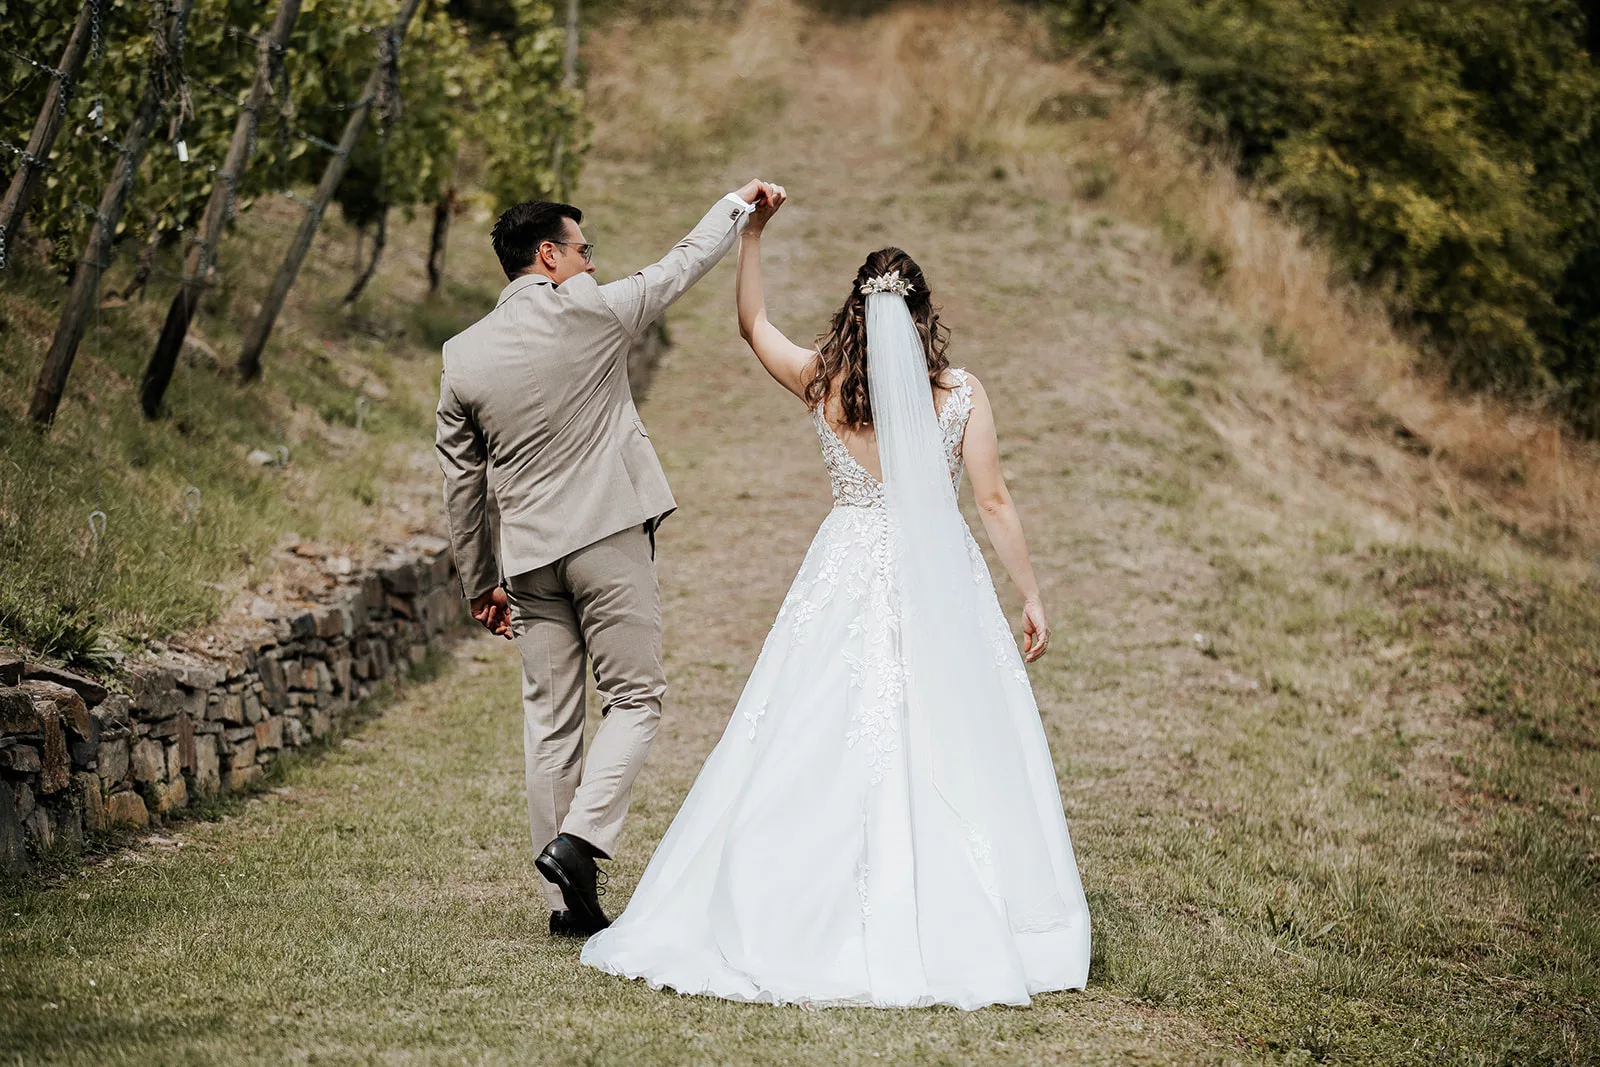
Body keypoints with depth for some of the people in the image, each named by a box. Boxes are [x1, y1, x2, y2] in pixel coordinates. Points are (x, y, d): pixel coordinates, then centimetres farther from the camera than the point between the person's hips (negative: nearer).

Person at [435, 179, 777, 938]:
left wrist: (478, 584, 20)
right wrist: (738, 203, 25)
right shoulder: (590, 314, -7)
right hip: (609, 540, -4)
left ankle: (569, 901, 10)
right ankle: (579, 837, -15)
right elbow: (683, 264, 8)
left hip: (528, 556, 4)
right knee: (635, 698, 4)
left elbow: (461, 482, 11)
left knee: (549, 720, 8)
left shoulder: (462, 356, 5)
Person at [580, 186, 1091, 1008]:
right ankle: (955, 931, 0)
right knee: (948, 753, 1)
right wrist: (1030, 596, 3)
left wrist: (753, 228, 15)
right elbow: (994, 503, -3)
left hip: (846, 584, 1)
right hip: (940, 584, -1)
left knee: (821, 754, 5)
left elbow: (752, 323, 16)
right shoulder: (960, 393, -4)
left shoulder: (822, 383, 0)